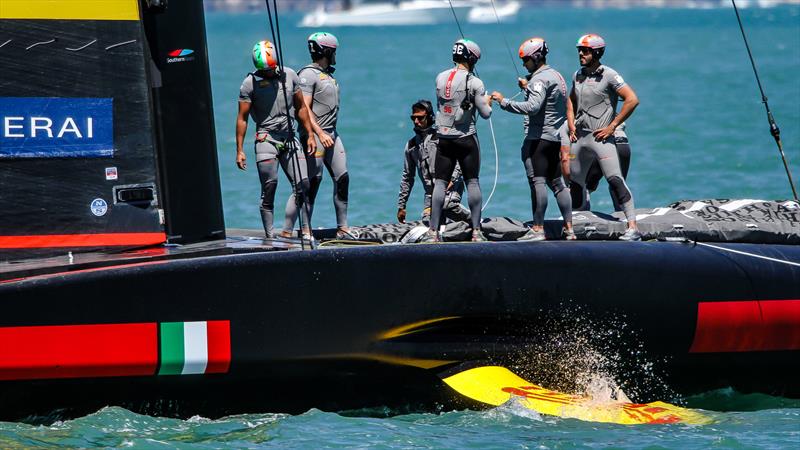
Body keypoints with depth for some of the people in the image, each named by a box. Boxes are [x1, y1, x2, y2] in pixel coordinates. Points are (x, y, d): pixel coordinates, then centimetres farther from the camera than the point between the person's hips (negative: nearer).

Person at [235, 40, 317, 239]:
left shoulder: (289, 76, 6)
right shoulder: (250, 83, -4)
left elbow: (301, 108, 15)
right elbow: (242, 118, -2)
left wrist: (310, 135, 12)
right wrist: (239, 151, -5)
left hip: (289, 138, 4)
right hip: (266, 139, -4)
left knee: (303, 185, -5)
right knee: (269, 188, -6)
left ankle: (306, 231, -1)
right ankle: (269, 236, -2)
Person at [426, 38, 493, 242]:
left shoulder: (440, 78, 2)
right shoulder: (474, 82, -10)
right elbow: (485, 114, -7)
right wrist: (487, 103, 16)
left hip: (443, 138, 3)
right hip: (466, 138, -3)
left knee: (440, 183, 4)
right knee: (472, 183, 6)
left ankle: (433, 231, 0)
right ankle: (476, 231, 5)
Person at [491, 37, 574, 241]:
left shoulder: (540, 79, -14)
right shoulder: (556, 75, 16)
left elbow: (532, 107, -27)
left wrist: (504, 101, -23)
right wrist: (528, 87, 25)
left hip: (538, 138, -10)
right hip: (556, 138, 10)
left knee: (537, 181, -10)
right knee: (557, 182, 12)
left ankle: (538, 229, -14)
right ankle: (568, 228, 12)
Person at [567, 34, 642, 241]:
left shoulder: (609, 75, -9)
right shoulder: (578, 76, 13)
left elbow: (632, 100, -15)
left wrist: (612, 126, -14)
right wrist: (571, 125, 14)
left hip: (600, 138, -8)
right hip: (580, 138, 8)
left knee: (615, 181, -17)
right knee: (575, 182, 13)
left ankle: (633, 227, -20)